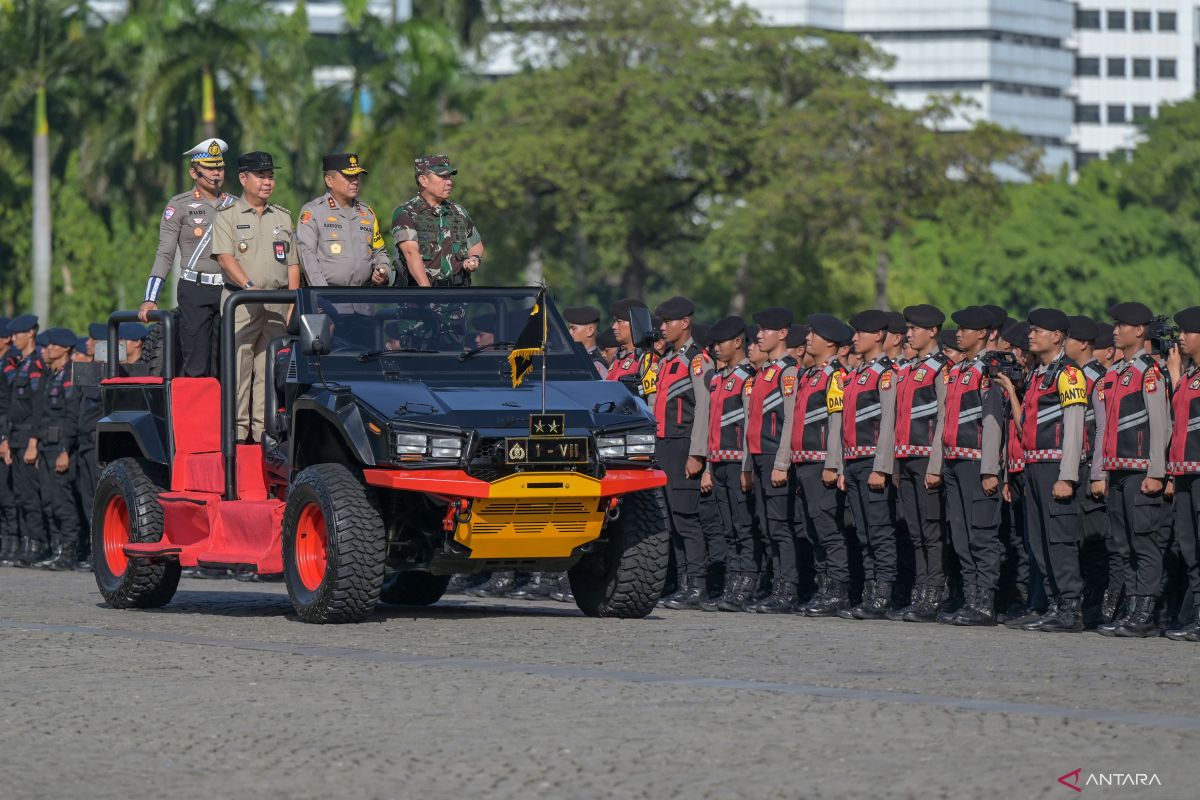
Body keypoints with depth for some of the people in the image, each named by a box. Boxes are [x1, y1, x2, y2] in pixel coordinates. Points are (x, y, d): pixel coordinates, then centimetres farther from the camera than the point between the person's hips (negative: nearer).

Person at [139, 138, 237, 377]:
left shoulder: (234, 205, 14)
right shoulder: (180, 206, 1)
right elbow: (165, 253, -2)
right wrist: (150, 300, -9)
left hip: (229, 291, 4)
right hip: (195, 292, -4)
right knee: (195, 366, -9)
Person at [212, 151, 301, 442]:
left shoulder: (283, 217, 17)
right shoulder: (227, 215, 3)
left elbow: (292, 263, 16)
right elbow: (225, 256, -9)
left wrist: (293, 305, 7)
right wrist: (249, 286, -24)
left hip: (278, 303, 4)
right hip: (240, 303, -4)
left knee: (270, 369, 2)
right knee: (238, 366, -7)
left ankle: (264, 429, 5)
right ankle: (237, 429, -6)